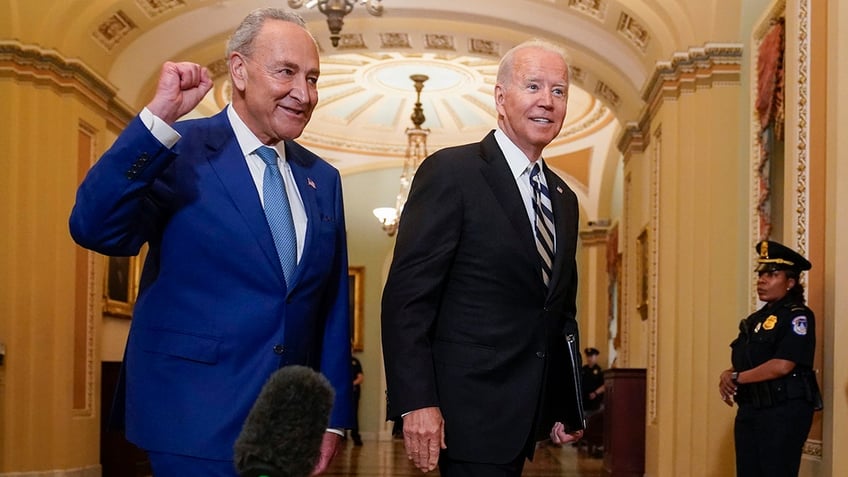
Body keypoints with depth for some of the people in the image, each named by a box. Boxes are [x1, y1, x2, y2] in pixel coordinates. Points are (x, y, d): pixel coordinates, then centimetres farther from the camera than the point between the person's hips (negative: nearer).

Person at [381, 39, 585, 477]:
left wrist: (566, 407, 15)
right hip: (470, 407, -7)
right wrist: (416, 402, -21)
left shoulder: (564, 200, 14)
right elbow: (406, 296, -14)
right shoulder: (451, 173, -8)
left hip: (525, 415, 7)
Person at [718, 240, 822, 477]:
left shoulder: (798, 316, -8)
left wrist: (736, 377, -11)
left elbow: (782, 366, -19)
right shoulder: (755, 320, 17)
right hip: (749, 410, 8)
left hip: (784, 412, -8)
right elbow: (742, 362, 18)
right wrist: (727, 377, -6)